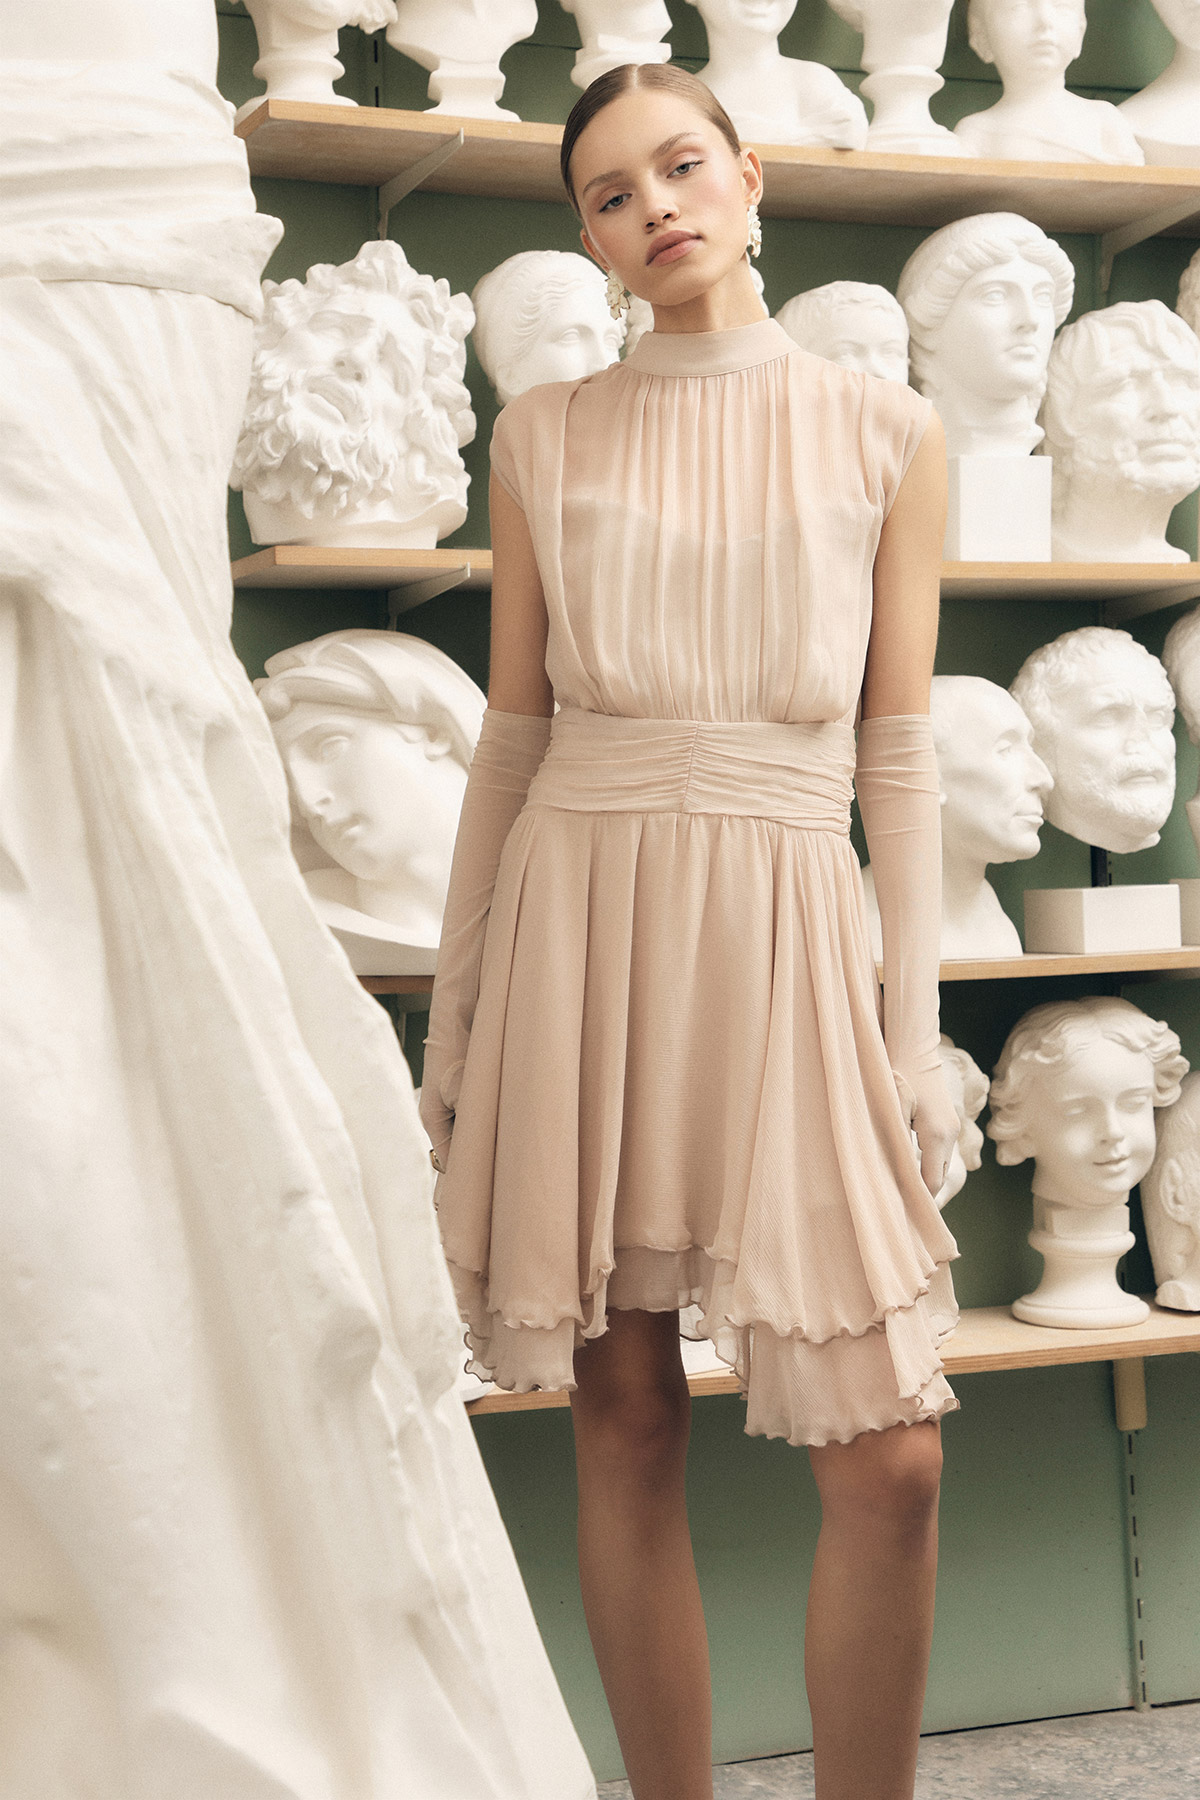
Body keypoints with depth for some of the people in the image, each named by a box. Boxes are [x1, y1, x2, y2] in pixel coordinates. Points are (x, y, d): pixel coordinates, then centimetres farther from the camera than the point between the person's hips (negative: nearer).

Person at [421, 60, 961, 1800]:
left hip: (786, 931, -1)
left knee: (890, 1455, -6)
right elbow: (512, 733, 11)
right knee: (626, 1423, 4)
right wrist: (456, 1000, 8)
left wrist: (917, 1028, -1)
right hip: (579, 920, 1)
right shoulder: (543, 437, 9)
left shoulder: (886, 435, 7)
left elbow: (899, 758, 5)